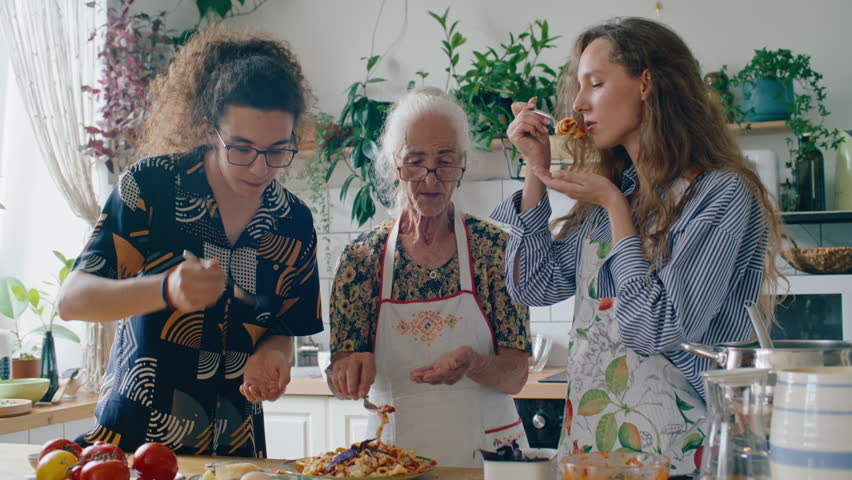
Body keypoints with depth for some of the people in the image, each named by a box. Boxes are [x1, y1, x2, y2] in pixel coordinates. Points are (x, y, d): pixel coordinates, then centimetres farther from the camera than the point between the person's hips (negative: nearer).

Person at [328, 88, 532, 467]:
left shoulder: (495, 247, -1)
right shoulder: (361, 256, 1)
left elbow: (515, 377, -2)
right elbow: (341, 382, 2)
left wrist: (472, 364, -22)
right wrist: (352, 365, -19)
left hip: (485, 450, -3)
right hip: (395, 448, 3)